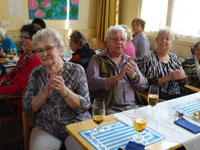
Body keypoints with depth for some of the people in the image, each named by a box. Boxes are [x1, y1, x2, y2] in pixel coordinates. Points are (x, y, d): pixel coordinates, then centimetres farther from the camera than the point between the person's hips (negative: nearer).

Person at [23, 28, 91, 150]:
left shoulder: (76, 70, -4)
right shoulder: (36, 73, 4)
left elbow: (85, 106, -8)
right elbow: (27, 108, 0)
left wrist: (64, 90, -23)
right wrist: (46, 93, -17)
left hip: (77, 125, -1)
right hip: (46, 128, 2)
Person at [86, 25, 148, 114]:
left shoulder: (130, 61, 17)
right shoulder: (97, 60, 3)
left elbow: (144, 85, 11)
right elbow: (91, 83, -13)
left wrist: (133, 75, -10)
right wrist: (117, 77, -21)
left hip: (131, 106, 5)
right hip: (109, 108, -4)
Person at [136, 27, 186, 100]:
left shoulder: (174, 57, 12)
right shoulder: (148, 59, -5)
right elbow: (148, 84, -15)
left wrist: (182, 76, -6)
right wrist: (169, 77, -20)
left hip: (180, 96, 6)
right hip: (161, 99, -6)